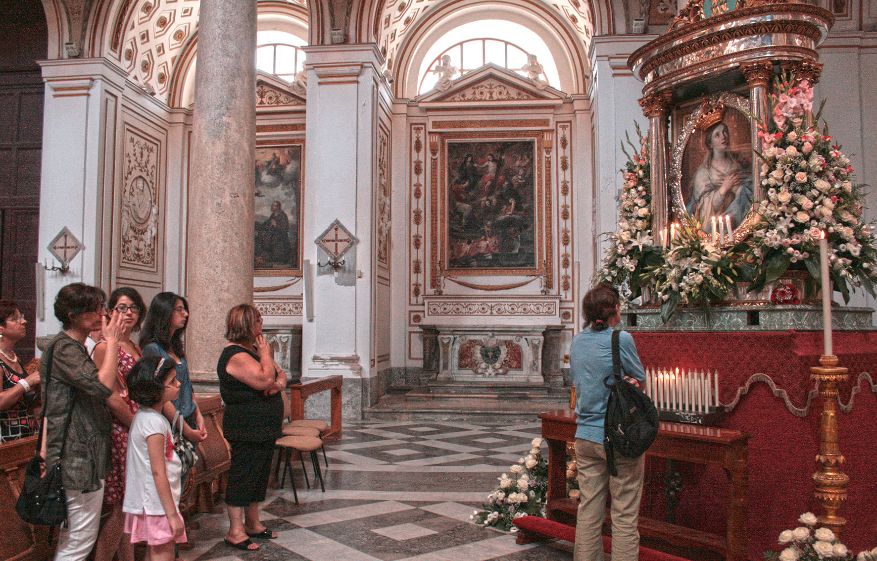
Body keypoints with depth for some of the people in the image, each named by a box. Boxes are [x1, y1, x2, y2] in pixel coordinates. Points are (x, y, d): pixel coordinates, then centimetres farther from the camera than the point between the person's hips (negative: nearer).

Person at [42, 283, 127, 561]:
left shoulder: (74, 347, 17)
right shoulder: (65, 347, -15)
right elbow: (102, 386, -27)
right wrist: (112, 342, -18)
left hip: (85, 453, 11)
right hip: (79, 457, -11)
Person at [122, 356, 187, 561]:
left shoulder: (145, 416, 8)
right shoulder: (154, 422, -22)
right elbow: (158, 473, -23)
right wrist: (172, 514, -20)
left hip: (149, 503, 10)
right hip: (158, 505, -10)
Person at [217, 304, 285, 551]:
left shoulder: (252, 350, 13)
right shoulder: (236, 356, -19)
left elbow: (279, 374, 16)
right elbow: (265, 380, -29)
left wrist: (280, 381, -7)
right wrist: (265, 353, -14)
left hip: (264, 428, 10)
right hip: (246, 430, -10)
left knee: (259, 475, 16)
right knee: (242, 476, -2)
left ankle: (252, 524, 28)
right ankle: (235, 531, 8)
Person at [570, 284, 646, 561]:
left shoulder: (577, 341, 5)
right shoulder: (621, 339, -13)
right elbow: (641, 378, -1)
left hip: (585, 435, 6)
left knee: (588, 512, 12)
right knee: (624, 515, 4)